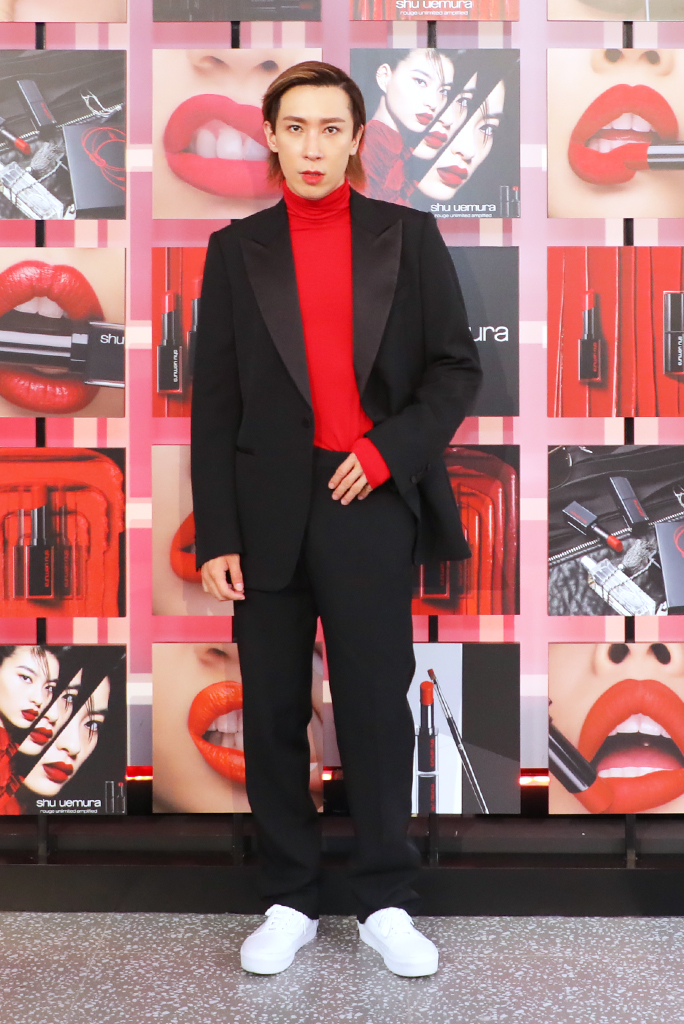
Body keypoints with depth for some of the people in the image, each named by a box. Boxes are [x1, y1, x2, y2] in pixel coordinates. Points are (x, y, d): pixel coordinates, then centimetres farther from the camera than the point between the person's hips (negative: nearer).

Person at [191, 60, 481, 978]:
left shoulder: (408, 238, 6)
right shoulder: (237, 249, 8)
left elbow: (456, 367, 5)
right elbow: (214, 401, 4)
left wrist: (390, 448, -11)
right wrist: (216, 535, -2)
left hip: (373, 503, -1)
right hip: (269, 513, 2)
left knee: (378, 704, 3)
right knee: (273, 712, 7)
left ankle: (386, 902, 19)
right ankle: (289, 902, 22)